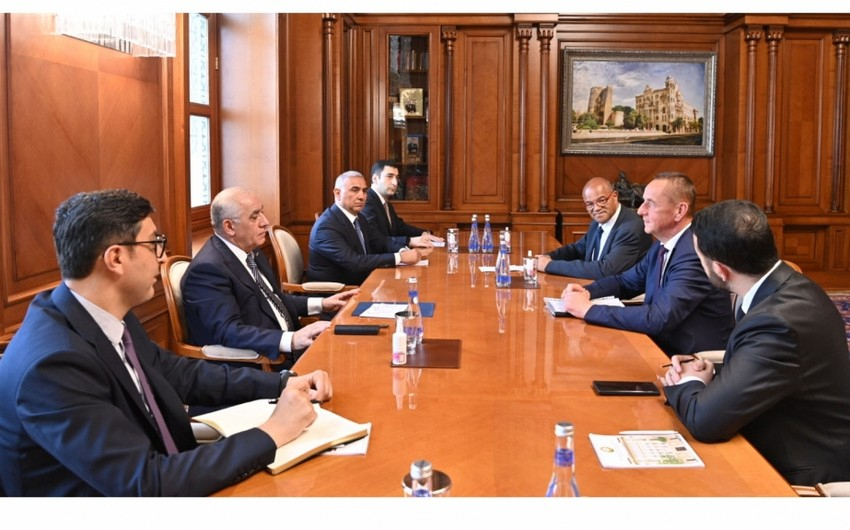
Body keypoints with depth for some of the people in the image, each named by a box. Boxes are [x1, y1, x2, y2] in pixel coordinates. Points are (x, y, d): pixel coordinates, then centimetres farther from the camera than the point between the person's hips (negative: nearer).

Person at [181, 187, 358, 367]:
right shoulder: (207, 269, -18)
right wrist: (292, 340, -38)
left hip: (287, 350, 9)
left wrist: (320, 304, 12)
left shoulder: (250, 251, 10)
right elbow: (228, 332, -28)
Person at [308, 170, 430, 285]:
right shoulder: (326, 227, -18)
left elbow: (382, 245, 8)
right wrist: (399, 257, -27)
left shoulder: (357, 218, 9)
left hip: (359, 285, 8)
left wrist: (404, 251, -13)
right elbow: (353, 263, -27)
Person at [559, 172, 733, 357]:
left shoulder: (695, 254, -24)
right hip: (665, 347, 7)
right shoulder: (663, 245, 5)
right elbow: (626, 281, 18)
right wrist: (587, 292, -2)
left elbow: (658, 319, -30)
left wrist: (588, 309, -24)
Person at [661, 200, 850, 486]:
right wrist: (707, 372, -5)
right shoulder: (791, 287, -2)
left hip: (804, 477, -8)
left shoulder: (776, 323, -31)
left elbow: (705, 421, -30)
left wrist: (687, 384, -10)